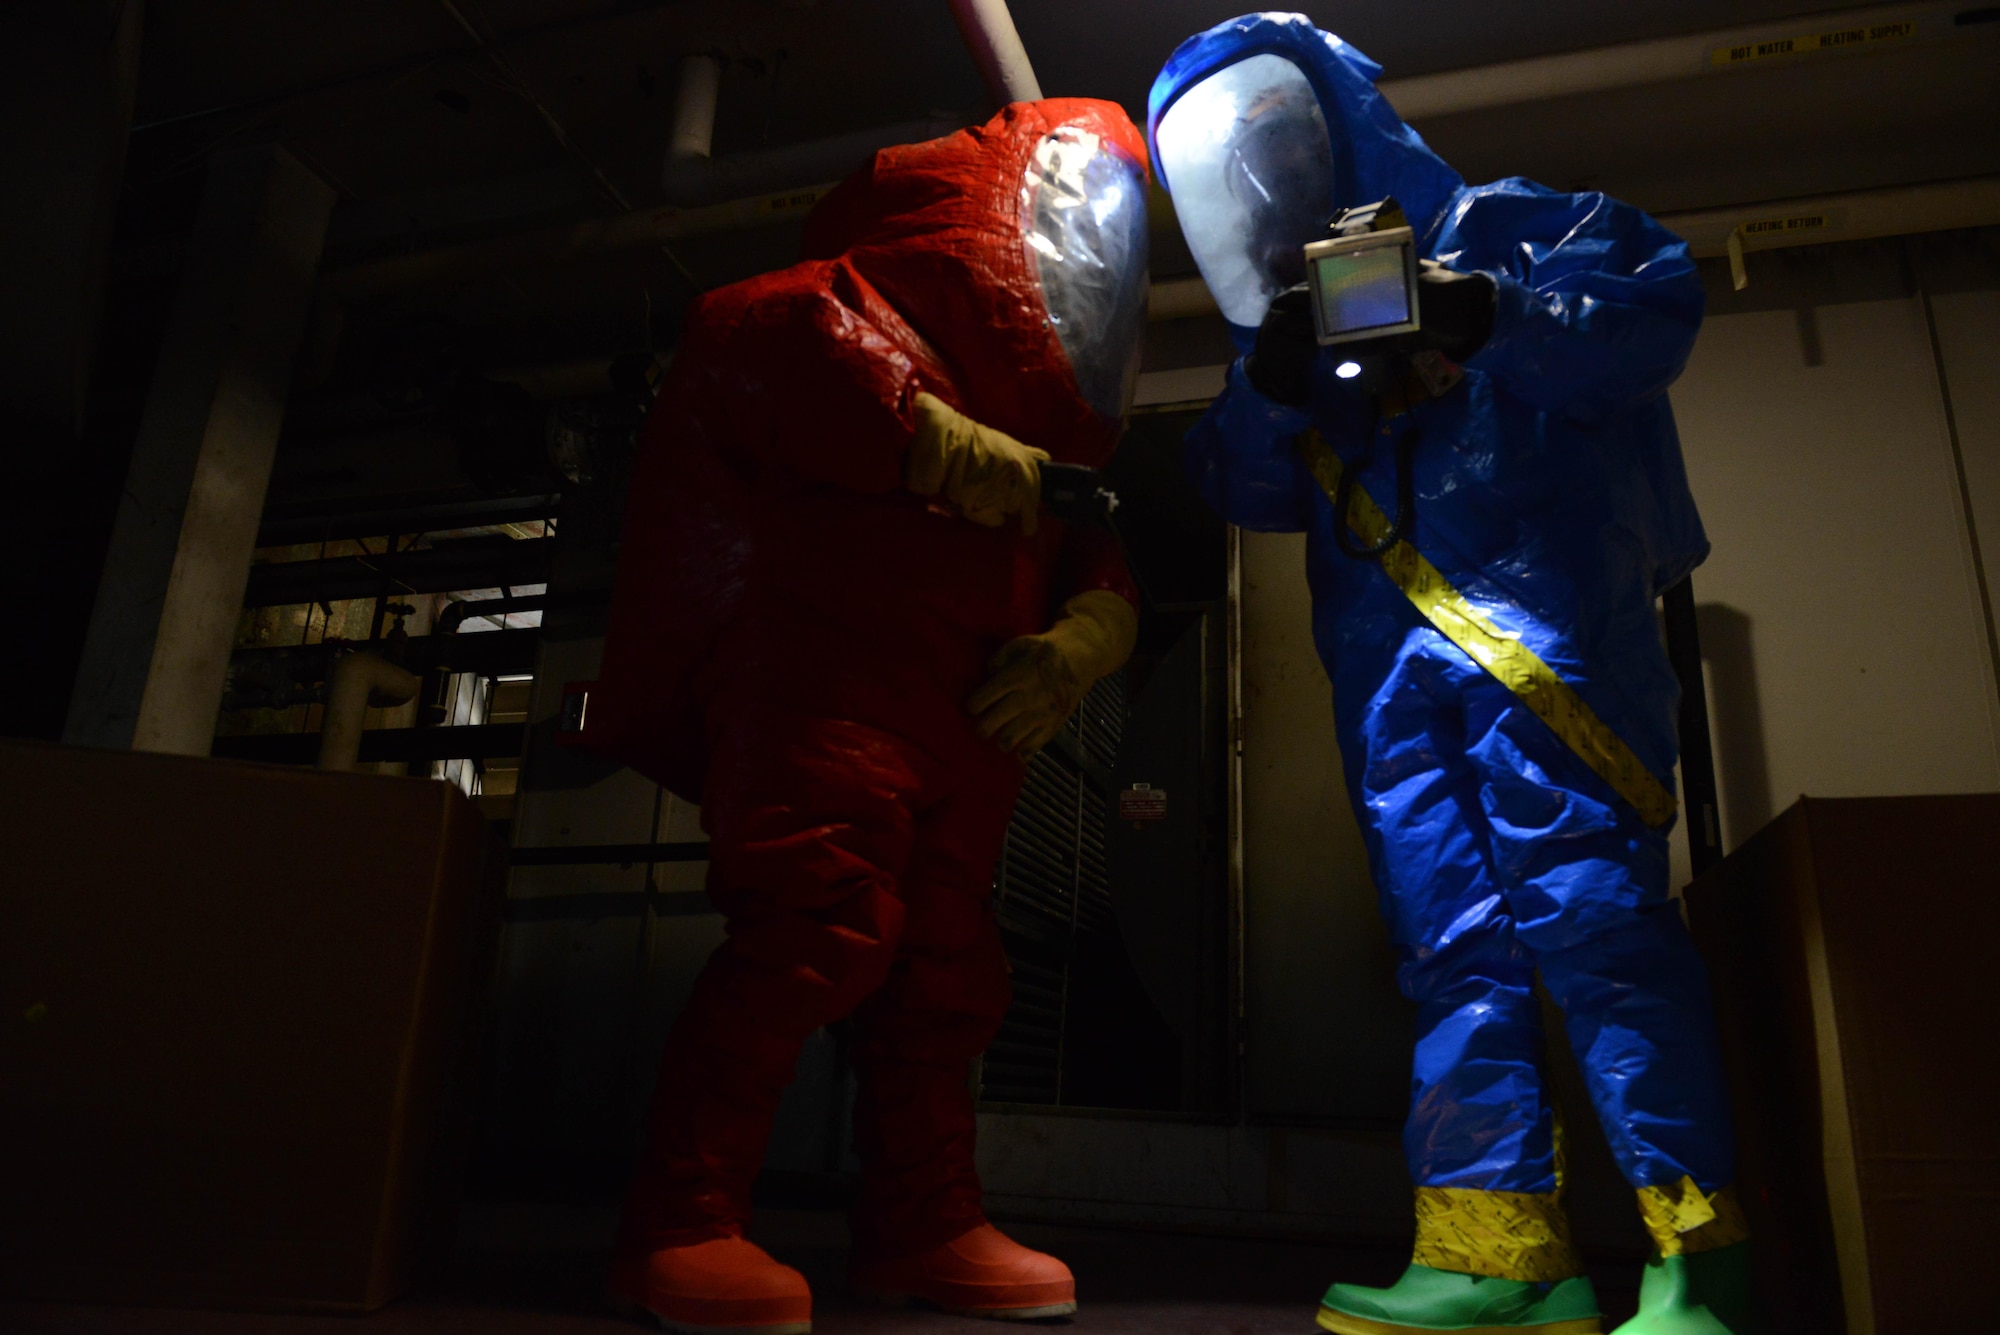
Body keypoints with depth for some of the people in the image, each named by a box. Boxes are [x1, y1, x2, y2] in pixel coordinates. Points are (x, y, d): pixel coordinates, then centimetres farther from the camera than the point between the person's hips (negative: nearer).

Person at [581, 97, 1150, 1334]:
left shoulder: (1055, 424, 26)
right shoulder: (894, 321, 1)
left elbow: (1099, 566, 23)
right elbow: (756, 330, -18)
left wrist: (1080, 641, -2)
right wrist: (939, 442, -24)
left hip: (966, 723, 9)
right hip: (834, 676, -8)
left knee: (944, 962, 8)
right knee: (818, 916, -21)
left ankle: (924, 1223, 18)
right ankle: (683, 1223, -10)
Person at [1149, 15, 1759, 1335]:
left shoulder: (1492, 228, 10)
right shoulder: (1279, 315, 24)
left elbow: (1659, 297, -3)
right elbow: (1249, 491, 13)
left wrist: (1487, 322, -17)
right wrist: (1275, 380, -5)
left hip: (1541, 629, -5)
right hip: (1389, 668, 5)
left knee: (1589, 916, -11)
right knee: (1451, 945, 2)